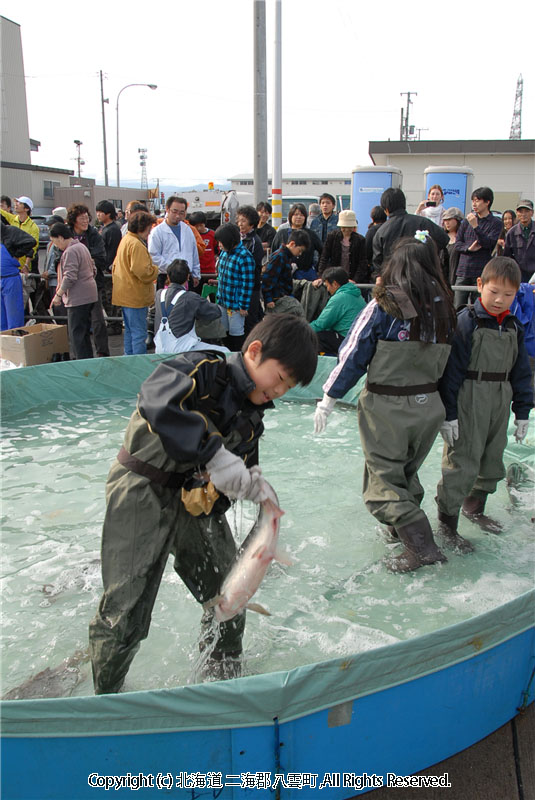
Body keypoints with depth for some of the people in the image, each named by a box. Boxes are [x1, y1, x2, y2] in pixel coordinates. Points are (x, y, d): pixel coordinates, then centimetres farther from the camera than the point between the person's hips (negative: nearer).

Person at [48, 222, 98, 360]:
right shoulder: (82, 247, 14)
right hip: (89, 295, 10)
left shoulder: (70, 252, -16)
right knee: (84, 333, 16)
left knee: (76, 334, -5)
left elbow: (70, 277, -22)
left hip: (78, 299, -10)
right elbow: (93, 270, 21)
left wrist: (58, 294, -15)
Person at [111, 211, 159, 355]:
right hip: (136, 297, -11)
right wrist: (156, 270, -8)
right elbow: (143, 272, -26)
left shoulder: (125, 240, 14)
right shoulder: (137, 245, -20)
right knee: (139, 333, -6)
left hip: (125, 294, 11)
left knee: (130, 331, 19)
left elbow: (115, 265, 22)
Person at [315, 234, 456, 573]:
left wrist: (329, 399, -1)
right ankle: (404, 529, 36)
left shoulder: (383, 307, -14)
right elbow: (448, 366, 9)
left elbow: (353, 356, -11)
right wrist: (449, 412, 21)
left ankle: (422, 545, -5)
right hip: (429, 405, 6)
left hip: (386, 407, -5)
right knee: (406, 473, 24)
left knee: (383, 481, 4)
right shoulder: (444, 310, 1)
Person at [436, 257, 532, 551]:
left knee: (493, 461, 17)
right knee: (462, 463, -6)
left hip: (499, 405, 7)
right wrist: (449, 413, -16)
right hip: (469, 403, -7)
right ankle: (447, 523, 5)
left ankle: (474, 506, 37)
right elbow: (451, 369, -14)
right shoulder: (467, 322, -12)